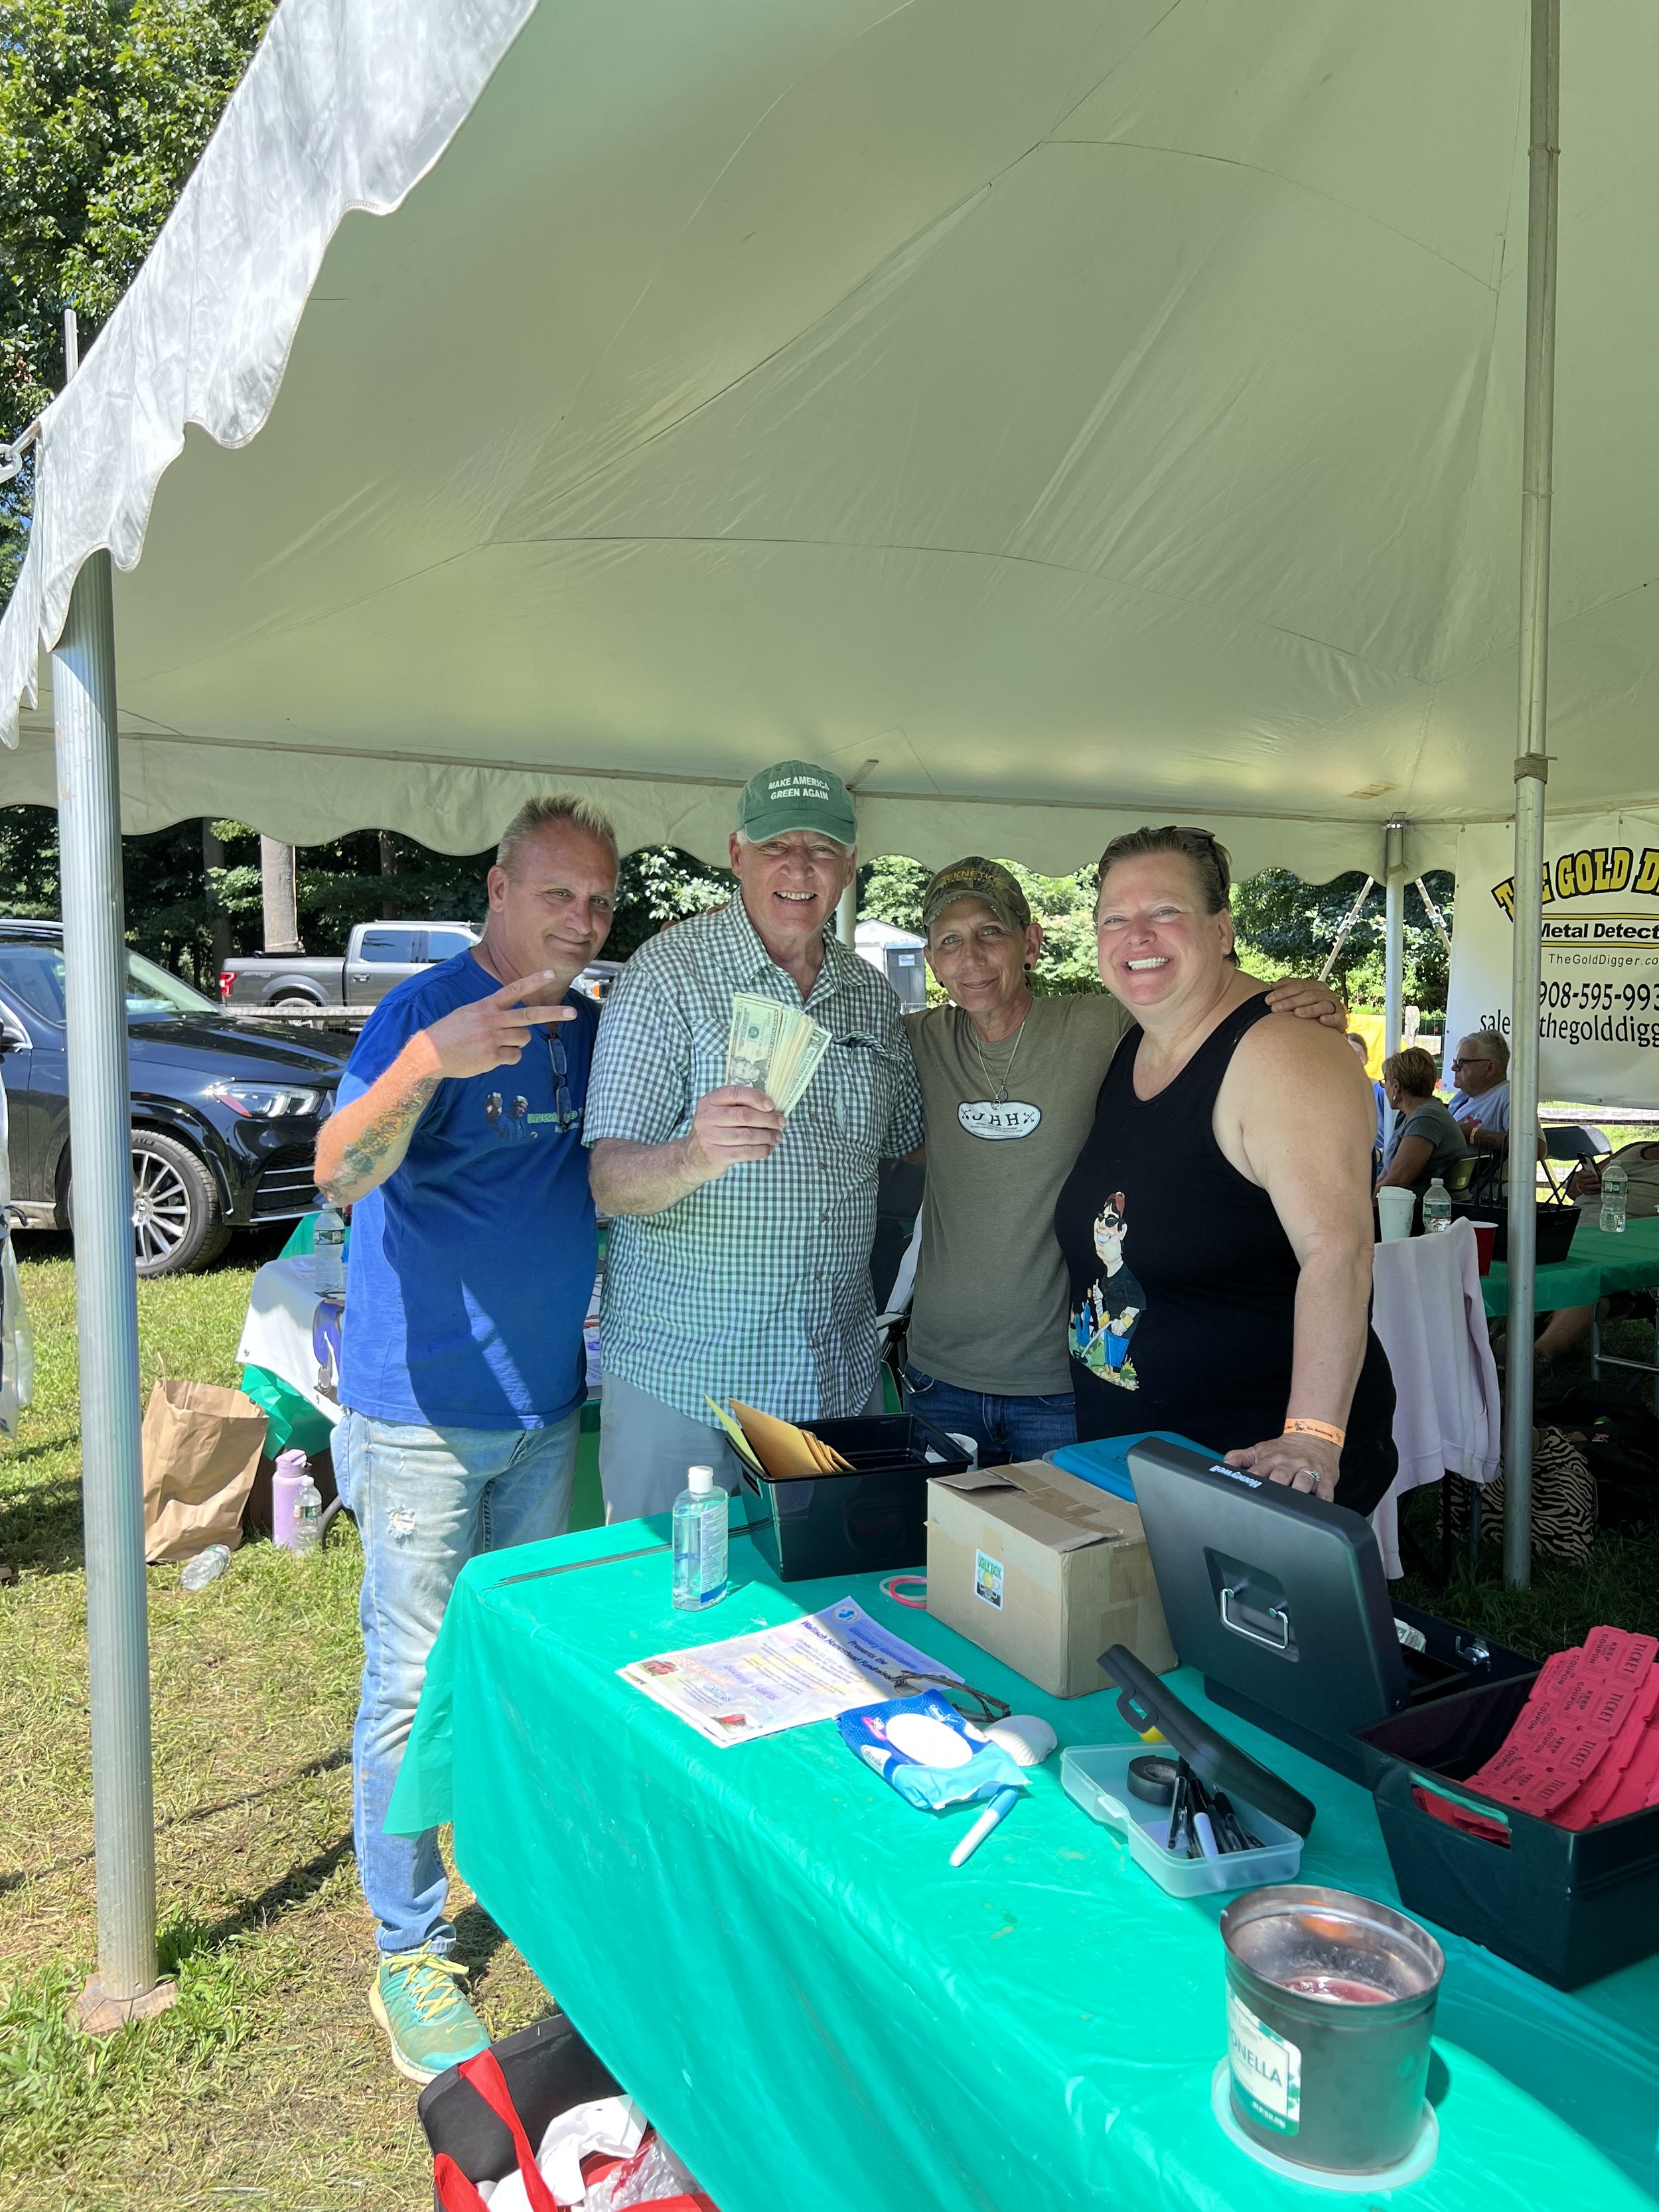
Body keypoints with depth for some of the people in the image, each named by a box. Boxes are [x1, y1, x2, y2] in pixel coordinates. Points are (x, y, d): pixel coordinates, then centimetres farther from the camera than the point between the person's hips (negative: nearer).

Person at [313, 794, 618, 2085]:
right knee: (415, 1683, 3)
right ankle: (409, 1955, 19)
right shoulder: (427, 1009, -14)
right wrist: (428, 1061, -47)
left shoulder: (593, 1030, 7)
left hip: (547, 1404, 7)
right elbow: (339, 1176, -29)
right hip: (425, 1411, -6)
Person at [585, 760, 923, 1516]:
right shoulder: (668, 972, -10)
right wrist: (694, 1158, -37)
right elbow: (610, 1183, -19)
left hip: (836, 1375, 5)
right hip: (681, 1375, -4)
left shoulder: (872, 994, 6)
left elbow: (906, 1145, 20)